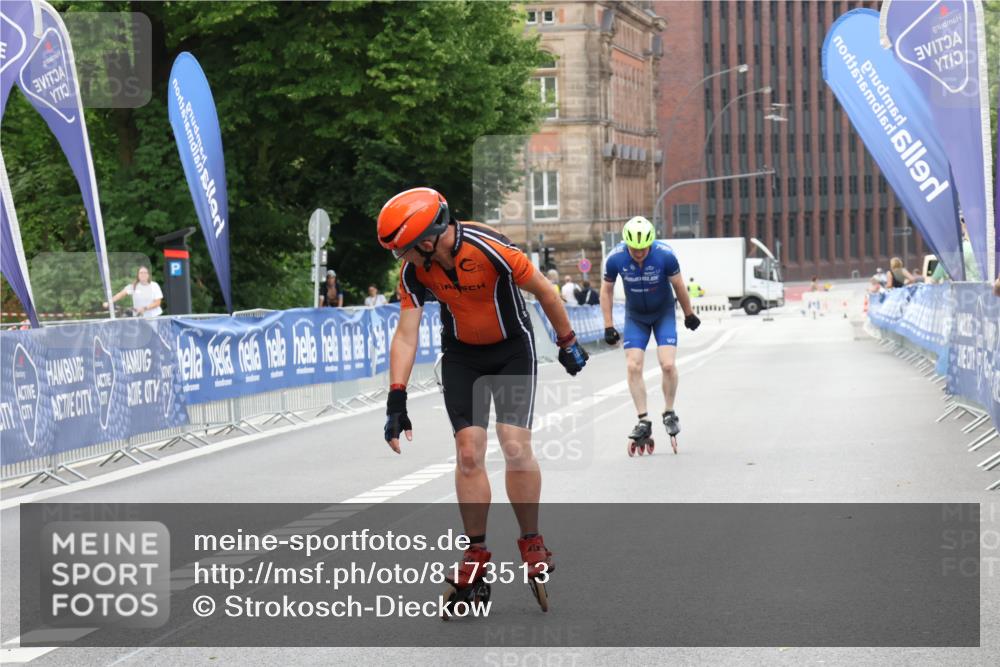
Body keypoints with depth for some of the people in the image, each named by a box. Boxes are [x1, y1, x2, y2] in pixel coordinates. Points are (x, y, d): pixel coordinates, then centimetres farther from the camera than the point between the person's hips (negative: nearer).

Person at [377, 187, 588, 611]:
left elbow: (543, 291, -16)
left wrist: (567, 343, -4)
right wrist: (396, 400, -22)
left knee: (515, 444, -14)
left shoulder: (490, 249, -31)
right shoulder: (414, 269, -17)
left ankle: (532, 543, 3)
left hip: (512, 349, -3)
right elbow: (406, 335, -14)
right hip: (461, 356, 4)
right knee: (468, 452, -4)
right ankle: (476, 554, 6)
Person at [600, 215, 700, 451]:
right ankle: (643, 422, -1)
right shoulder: (615, 258, -22)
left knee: (668, 364, -14)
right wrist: (608, 326, -4)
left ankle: (670, 413, 8)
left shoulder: (665, 255, -25)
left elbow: (678, 286, -8)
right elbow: (607, 290, -5)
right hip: (635, 316, 1)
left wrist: (689, 315, 5)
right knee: (633, 367, -10)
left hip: (663, 313, -1)